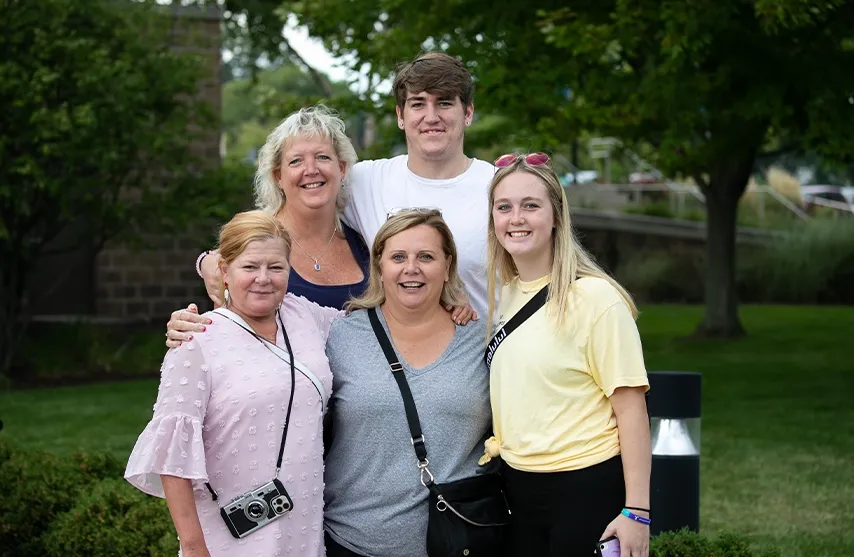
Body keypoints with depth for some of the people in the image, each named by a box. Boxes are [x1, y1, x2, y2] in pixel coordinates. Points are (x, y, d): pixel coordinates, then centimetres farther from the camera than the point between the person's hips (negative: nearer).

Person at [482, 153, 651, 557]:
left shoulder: (595, 297, -12)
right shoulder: (501, 296, 7)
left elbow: (630, 407, -13)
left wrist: (636, 511, -17)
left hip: (588, 491, -6)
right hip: (518, 491, 6)